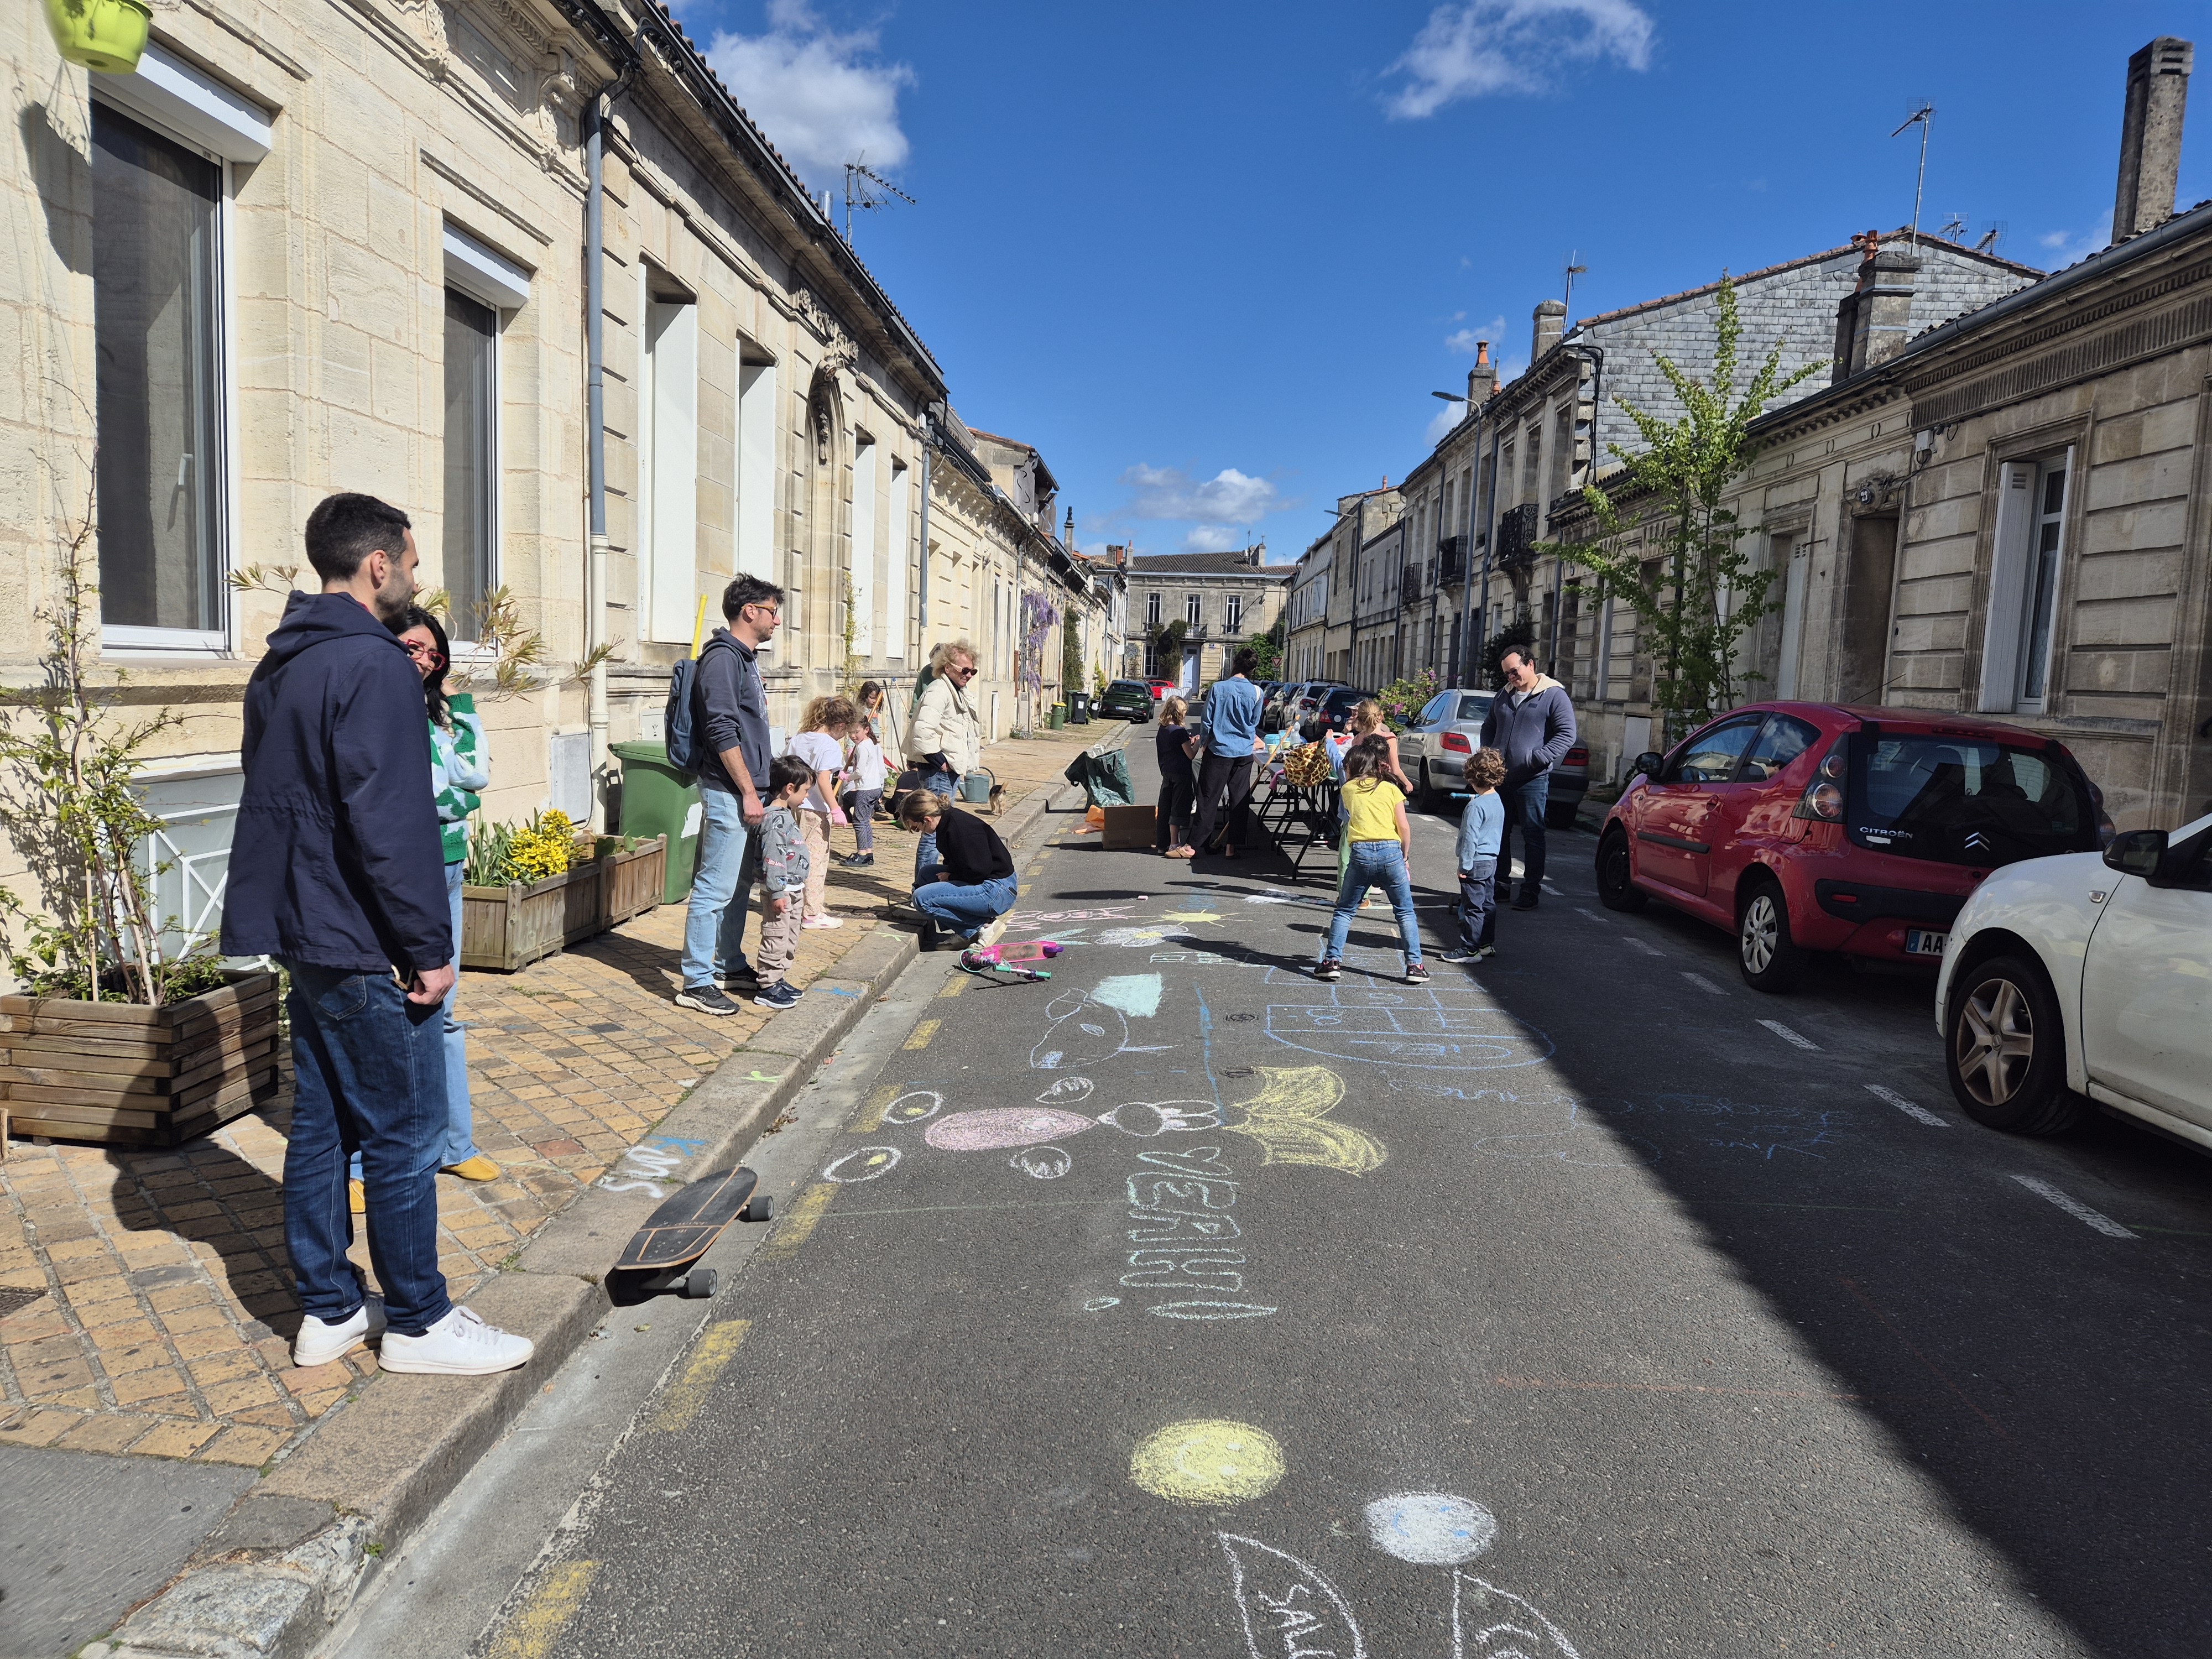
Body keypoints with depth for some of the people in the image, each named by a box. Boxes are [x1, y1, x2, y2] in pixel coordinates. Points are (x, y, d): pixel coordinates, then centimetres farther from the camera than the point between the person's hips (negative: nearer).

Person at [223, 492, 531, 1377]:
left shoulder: (279, 667, 14)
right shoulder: (374, 667, -18)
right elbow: (388, 825, -23)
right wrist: (429, 948, -17)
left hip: (302, 935, 10)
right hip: (364, 948, -10)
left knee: (320, 1123, 15)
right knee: (404, 1136, 1)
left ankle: (328, 1310, 26)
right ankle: (419, 1322, 12)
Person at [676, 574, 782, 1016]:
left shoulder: (746, 658, 16)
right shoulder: (723, 658, -14)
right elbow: (722, 733, -20)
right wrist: (748, 793, -19)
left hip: (746, 789, 10)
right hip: (728, 792, -10)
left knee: (740, 885, 17)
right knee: (715, 888, -6)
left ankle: (730, 967, 28)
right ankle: (696, 983, -1)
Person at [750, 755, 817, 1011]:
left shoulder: (787, 814, 13)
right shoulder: (776, 818, -20)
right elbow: (772, 859, -23)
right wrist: (777, 893, -24)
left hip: (794, 889, 11)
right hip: (780, 891, -11)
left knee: (790, 940, 17)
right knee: (776, 939, -4)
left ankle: (779, 980, 28)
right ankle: (767, 988, 3)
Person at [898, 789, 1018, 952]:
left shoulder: (960, 828, -21)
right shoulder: (947, 824, 9)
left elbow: (979, 870, -22)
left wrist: (951, 876, -8)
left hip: (997, 891, -10)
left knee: (922, 898, -15)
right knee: (926, 876, 15)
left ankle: (984, 926, -8)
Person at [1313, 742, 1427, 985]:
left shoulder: (1348, 789, 12)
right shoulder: (1391, 789, 11)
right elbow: (1404, 828, 4)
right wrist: (1405, 857, 14)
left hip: (1361, 853, 0)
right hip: (1391, 852, 0)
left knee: (1344, 911, 12)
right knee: (1405, 912, 11)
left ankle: (1332, 961, 6)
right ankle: (1415, 966, 8)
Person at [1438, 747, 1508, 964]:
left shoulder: (1476, 806, -20)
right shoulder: (1497, 801, 7)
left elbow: (1470, 837, -20)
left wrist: (1465, 865, -15)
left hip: (1476, 863, -9)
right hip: (1492, 860, 9)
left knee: (1472, 907, -4)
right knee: (1488, 904, 16)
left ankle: (1470, 950, 0)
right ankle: (1487, 944, 25)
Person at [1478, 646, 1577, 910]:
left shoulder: (1554, 695, -5)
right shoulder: (1503, 696, 15)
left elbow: (1567, 735, -10)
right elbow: (1488, 728, 27)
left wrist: (1538, 758, -18)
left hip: (1533, 780, -6)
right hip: (1500, 778, 7)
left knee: (1532, 834, -2)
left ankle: (1530, 890, 3)